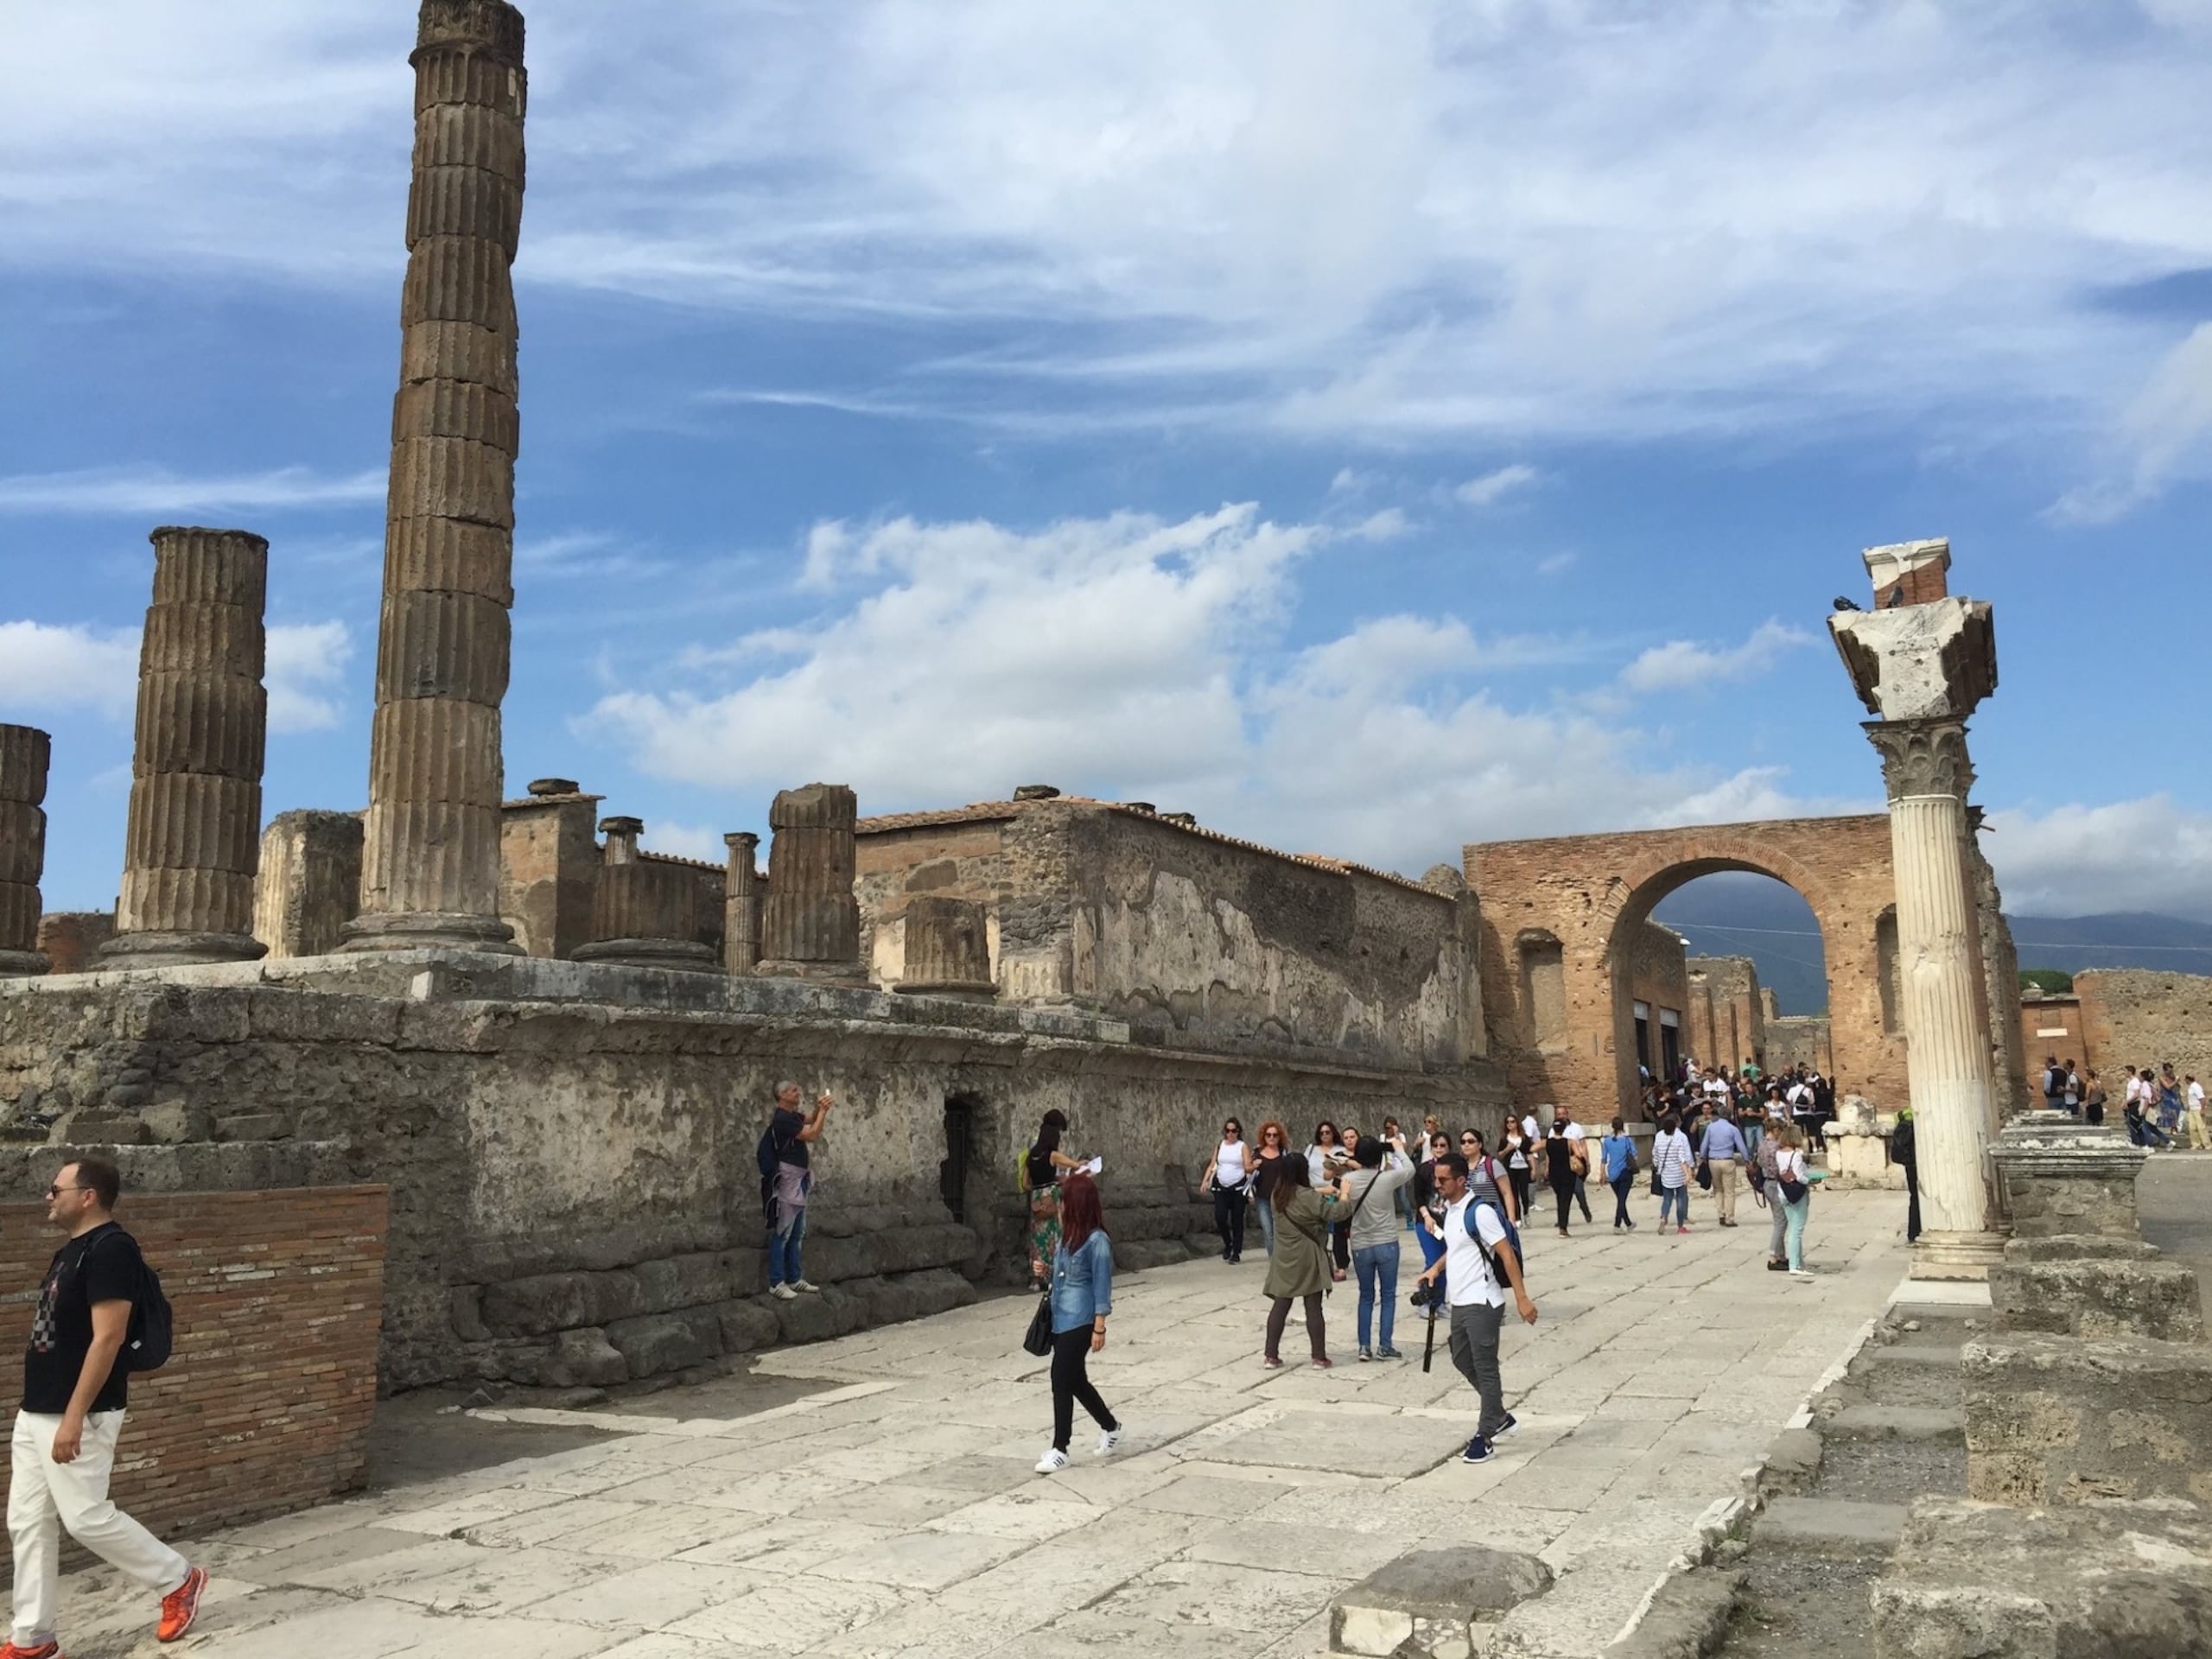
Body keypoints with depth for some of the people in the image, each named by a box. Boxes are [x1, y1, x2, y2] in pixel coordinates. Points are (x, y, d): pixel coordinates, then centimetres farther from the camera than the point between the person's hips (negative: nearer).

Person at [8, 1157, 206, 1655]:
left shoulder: (111, 1249, -19)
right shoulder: (69, 1251, 12)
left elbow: (107, 1339, -24)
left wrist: (74, 1417, -25)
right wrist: (40, 1410, 22)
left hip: (77, 1416, -10)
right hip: (34, 1414, 10)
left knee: (86, 1517, -4)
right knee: (27, 1523, 11)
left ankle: (179, 1579, 13)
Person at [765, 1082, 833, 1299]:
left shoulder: (792, 1116, 12)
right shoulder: (782, 1118, -17)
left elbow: (810, 1125, 25)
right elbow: (812, 1135, -19)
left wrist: (818, 1110, 7)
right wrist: (823, 1111, -12)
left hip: (799, 1179, 10)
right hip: (787, 1179, -10)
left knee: (797, 1233, 13)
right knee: (782, 1233, -6)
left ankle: (794, 1279, 20)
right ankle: (776, 1283, -2)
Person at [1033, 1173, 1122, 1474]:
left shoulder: (1097, 1240, -16)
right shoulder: (1066, 1235, 8)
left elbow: (1102, 1286, -15)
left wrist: (1099, 1328, -15)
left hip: (1080, 1322, -9)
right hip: (1060, 1319, 9)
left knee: (1061, 1380, -7)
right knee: (1075, 1380, 16)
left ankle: (1060, 1450, 4)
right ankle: (1110, 1426, 37)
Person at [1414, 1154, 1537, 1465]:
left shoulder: (1479, 1212, -17)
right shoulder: (1448, 1210, 9)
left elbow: (1506, 1254, -18)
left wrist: (1522, 1298, -21)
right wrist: (1436, 1268, 13)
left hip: (1481, 1302, -9)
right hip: (1460, 1301, 9)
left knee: (1485, 1368, -1)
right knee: (1462, 1360, 17)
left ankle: (1485, 1436, 8)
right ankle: (1499, 1416, 32)